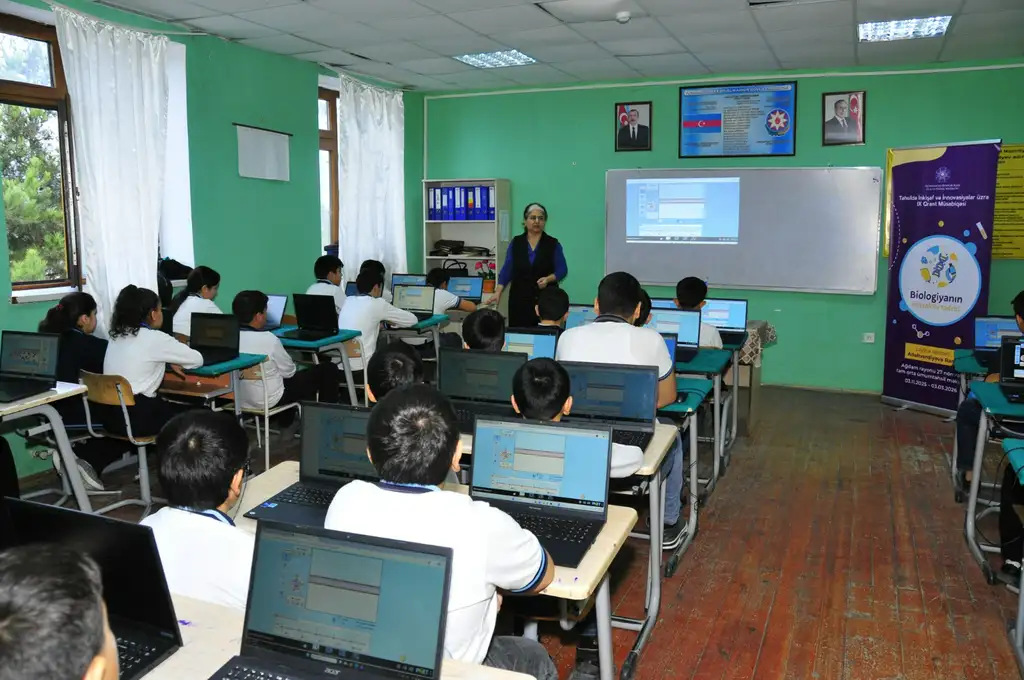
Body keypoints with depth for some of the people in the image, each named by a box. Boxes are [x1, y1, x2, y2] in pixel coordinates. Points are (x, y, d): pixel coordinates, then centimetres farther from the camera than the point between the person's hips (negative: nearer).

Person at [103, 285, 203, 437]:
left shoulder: (117, 336, 9)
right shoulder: (155, 338, -13)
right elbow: (197, 360, -4)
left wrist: (169, 361, 15)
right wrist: (174, 360, 16)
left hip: (111, 414, 8)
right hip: (137, 418, -8)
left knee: (172, 406, 28)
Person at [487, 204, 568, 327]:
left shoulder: (553, 244, 1)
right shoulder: (516, 243, 5)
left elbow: (562, 270, 0)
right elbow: (507, 270, 4)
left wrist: (548, 279, -18)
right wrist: (498, 292, -7)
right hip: (520, 298, 1)